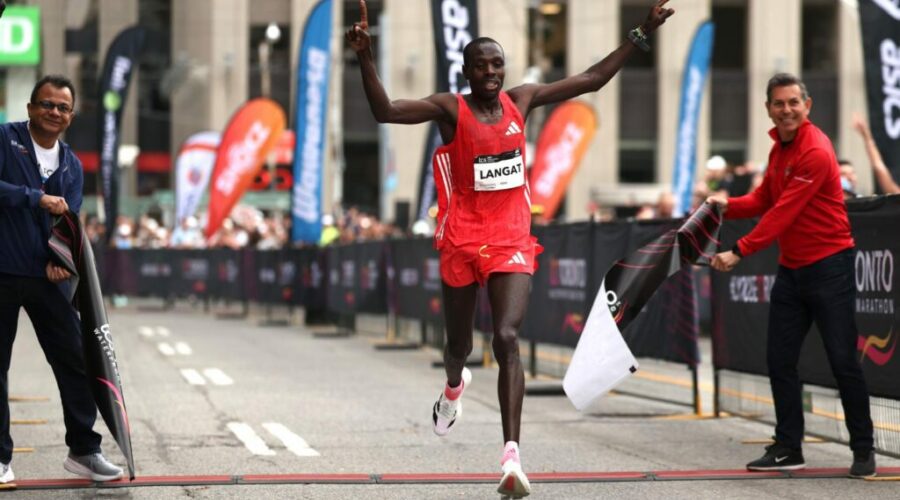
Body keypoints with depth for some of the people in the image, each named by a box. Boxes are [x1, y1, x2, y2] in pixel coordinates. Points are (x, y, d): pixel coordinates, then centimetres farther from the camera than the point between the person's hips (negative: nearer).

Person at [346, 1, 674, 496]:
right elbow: (385, 111, -22)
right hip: (461, 241, -1)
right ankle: (454, 387, 56)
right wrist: (365, 58, -35)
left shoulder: (521, 100, 5)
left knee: (507, 338, -18)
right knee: (459, 342, 16)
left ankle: (512, 455, -25)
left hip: (511, 241, 1)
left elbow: (592, 79, 13)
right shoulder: (450, 108, -7)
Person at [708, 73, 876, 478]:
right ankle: (788, 448, 16)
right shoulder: (778, 149, 9)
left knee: (843, 361, -4)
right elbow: (765, 199, 16)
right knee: (780, 361, 8)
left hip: (828, 266, -8)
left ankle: (863, 450, 7)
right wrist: (729, 205, -4)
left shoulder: (815, 152, -19)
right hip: (790, 269, 8)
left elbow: (783, 213, -23)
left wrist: (739, 252, -23)